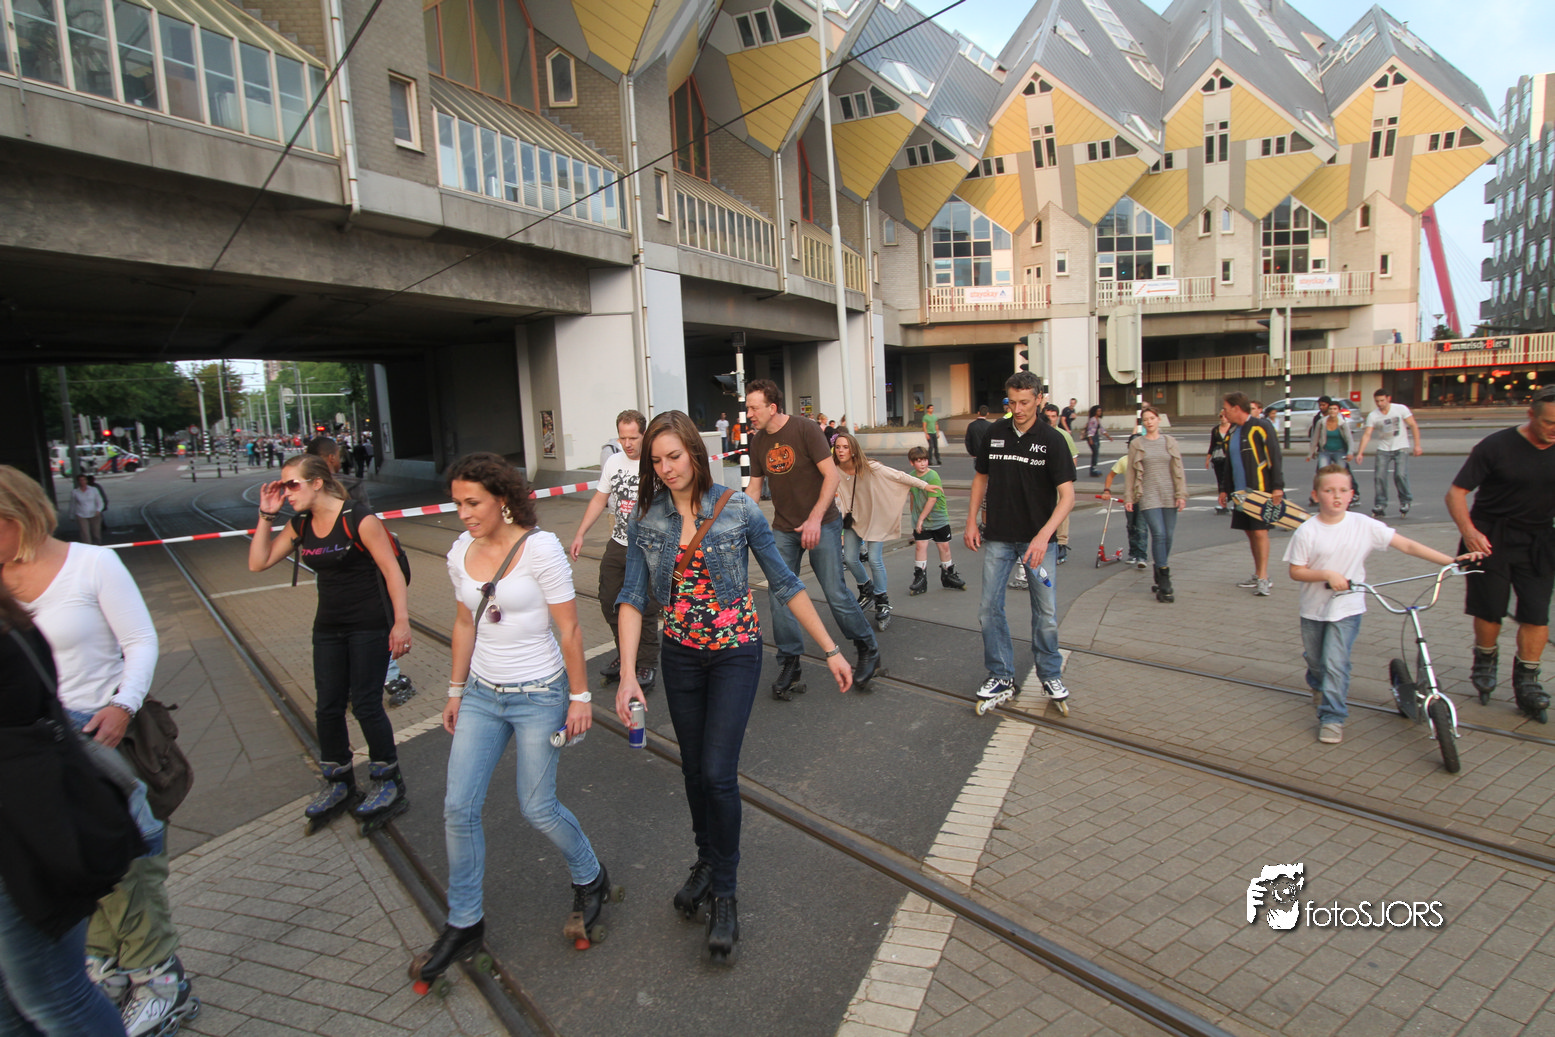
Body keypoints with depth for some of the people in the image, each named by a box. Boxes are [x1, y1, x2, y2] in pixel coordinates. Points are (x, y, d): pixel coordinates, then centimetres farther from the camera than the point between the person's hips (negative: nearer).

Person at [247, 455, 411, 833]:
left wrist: (401, 620, -20)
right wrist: (266, 516, -3)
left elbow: (392, 570, -16)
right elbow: (257, 563, 6)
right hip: (328, 628, 7)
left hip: (369, 626, -7)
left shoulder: (359, 521, -16)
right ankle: (339, 782, 30)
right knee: (328, 707, 11)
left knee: (366, 705, 0)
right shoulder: (300, 526, 4)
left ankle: (388, 782, 19)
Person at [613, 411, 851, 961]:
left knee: (718, 772, -7)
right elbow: (633, 597, -4)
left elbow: (784, 584, -7)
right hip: (681, 655, 4)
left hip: (735, 653, -3)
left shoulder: (738, 509, -12)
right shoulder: (645, 519, -4)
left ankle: (725, 890, 15)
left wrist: (830, 649, -6)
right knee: (694, 768, 15)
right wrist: (628, 673, -15)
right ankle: (707, 859, 41)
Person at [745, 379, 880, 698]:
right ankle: (789, 666, 13)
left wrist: (815, 519, -22)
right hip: (784, 529, 5)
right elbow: (755, 486, 11)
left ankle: (868, 651, 18)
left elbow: (831, 474, -15)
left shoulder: (805, 430, -12)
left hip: (822, 524, -5)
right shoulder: (758, 441, 5)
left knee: (835, 593, -4)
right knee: (779, 594, -1)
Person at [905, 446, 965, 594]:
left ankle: (948, 577, 26)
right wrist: (915, 517, 18)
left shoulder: (933, 476, -16)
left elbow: (932, 500, -19)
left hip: (939, 519, -3)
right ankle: (920, 580, 0)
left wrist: (921, 518, -17)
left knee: (944, 546, 7)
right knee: (920, 545, -6)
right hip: (920, 520, 3)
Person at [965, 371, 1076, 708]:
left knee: (1046, 612, 4)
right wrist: (971, 521, 7)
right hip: (998, 537, 3)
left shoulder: (1052, 439, -9)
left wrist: (1043, 535, -27)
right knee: (989, 608, 2)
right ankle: (1002, 677, 16)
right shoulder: (995, 433, 2)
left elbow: (1067, 495, -14)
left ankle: (1050, 675, 25)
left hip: (1038, 540, -3)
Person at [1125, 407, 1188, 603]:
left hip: (1169, 495, 3)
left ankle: (1160, 580, 18)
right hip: (1148, 496, -2)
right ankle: (1164, 584, -14)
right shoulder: (1136, 444, 7)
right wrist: (1129, 497, 3)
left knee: (1168, 537, 2)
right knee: (1158, 534, -15)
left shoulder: (1170, 442, 11)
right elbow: (1131, 472, 7)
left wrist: (1181, 494, 0)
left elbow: (1178, 470, 8)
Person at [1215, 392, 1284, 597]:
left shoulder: (1261, 427, -9)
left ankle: (1263, 579, -7)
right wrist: (1225, 489, 20)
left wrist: (1277, 486, -18)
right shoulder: (1232, 432, 14)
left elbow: (1274, 457, -13)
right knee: (1250, 532, 11)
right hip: (1241, 492, 8)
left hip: (1261, 491, -8)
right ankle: (1258, 574, 20)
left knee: (1260, 532, -10)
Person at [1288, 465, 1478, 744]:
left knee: (1336, 663, -10)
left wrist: (1452, 560, -10)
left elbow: (1407, 545, -6)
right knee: (1314, 659, 19)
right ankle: (1318, 686, 51)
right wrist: (1327, 574, -23)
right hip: (1313, 608, 1)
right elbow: (1296, 571, -9)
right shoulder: (1307, 532, -12)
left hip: (1347, 608, -1)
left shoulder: (1364, 526, -8)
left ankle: (1332, 718, 3)